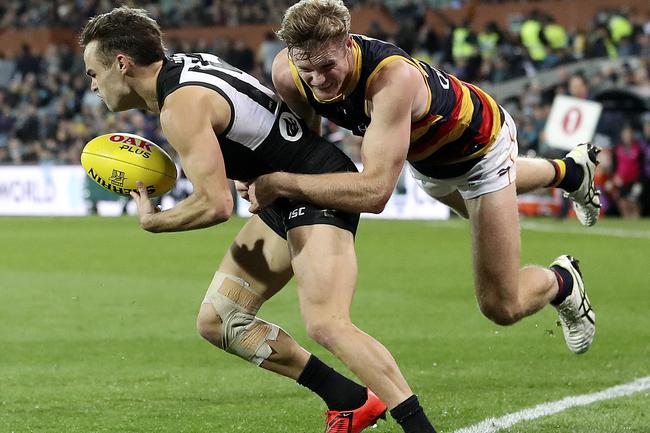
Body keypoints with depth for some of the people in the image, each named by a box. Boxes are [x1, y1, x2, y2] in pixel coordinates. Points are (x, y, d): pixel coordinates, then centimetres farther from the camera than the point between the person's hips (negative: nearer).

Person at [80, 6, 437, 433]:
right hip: (285, 201, 11)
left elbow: (217, 205, -26)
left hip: (320, 189, -11)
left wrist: (154, 221, -9)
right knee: (217, 322, 9)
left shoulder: (181, 106, -22)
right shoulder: (183, 65, 7)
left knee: (326, 324, -28)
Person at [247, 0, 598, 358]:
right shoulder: (287, 73, -30)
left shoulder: (394, 78, -49)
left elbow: (375, 191, -54)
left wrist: (282, 184, -52)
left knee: (502, 307, -2)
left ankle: (561, 281, 32)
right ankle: (567, 171, 68)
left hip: (482, 144, -6)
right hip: (424, 156, 6)